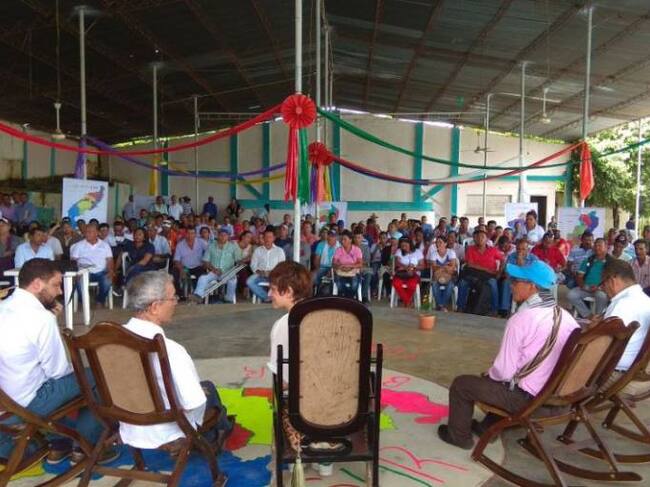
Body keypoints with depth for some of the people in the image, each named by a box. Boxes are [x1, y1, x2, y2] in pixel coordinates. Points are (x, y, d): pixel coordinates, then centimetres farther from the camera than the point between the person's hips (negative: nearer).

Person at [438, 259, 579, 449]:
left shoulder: (521, 319, -25)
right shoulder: (567, 317, -4)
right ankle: (488, 427, 42)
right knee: (495, 380, 34)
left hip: (525, 397, -7)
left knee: (460, 385, 10)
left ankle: (459, 436, 27)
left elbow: (504, 371, -22)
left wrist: (488, 374, 1)